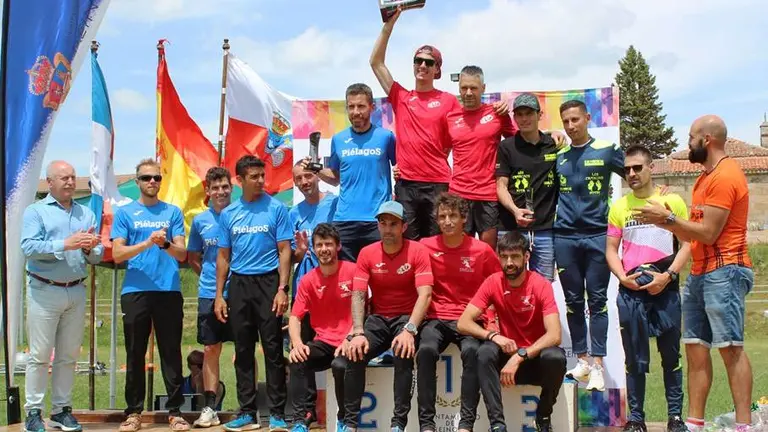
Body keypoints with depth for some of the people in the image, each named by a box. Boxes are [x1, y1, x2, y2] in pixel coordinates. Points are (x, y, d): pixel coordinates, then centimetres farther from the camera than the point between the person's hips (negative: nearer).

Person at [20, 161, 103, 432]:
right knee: (40, 355, -2)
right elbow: (29, 247, -14)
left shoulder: (86, 214, 12)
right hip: (44, 291, -4)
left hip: (76, 292, 4)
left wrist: (89, 249, -15)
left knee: (69, 356, 9)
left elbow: (98, 256, 8)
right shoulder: (35, 211, 1)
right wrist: (66, 244, -21)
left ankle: (61, 409, 18)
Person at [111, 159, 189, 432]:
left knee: (171, 353, 2)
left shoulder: (173, 212, 9)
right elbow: (117, 254, -2)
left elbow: (182, 253, 2)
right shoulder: (124, 213, 7)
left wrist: (165, 244, -19)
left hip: (169, 291, 0)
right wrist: (147, 243, -16)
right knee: (135, 354, 5)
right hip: (135, 292, 0)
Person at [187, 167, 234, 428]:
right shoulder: (200, 221, 7)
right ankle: (210, 407, 12)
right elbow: (192, 257, 18)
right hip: (209, 294, 2)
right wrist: (209, 276, 6)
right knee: (210, 349, 5)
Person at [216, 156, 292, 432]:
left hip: (267, 282, -3)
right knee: (243, 350, 8)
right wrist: (219, 295, 7)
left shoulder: (276, 208, 0)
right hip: (238, 285, 4)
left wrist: (282, 289, -12)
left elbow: (284, 251, -3)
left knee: (273, 349, -2)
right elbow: (223, 256, 13)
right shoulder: (228, 214, 9)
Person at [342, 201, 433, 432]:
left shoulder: (417, 251, -9)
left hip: (407, 318, -3)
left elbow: (425, 294, -17)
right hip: (378, 319, 3)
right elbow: (358, 296, -7)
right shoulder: (367, 253, -1)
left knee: (403, 353, -32)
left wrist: (409, 330, -31)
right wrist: (358, 333, -22)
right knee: (355, 354, -22)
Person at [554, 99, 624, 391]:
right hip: (565, 236, 3)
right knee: (573, 301, 6)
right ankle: (581, 359, 15)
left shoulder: (606, 151, 3)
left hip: (597, 235, -3)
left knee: (597, 300, -1)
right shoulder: (558, 157, 12)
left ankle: (597, 364, 0)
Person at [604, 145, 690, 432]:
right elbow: (611, 249, 10)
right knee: (634, 358, 4)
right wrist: (623, 277, -6)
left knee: (671, 355, 5)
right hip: (630, 290, 1)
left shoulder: (673, 202, 4)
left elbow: (687, 244, 2)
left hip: (666, 289, -1)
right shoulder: (619, 206, 10)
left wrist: (668, 275, -10)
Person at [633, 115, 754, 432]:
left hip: (724, 272, -10)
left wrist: (668, 218, -11)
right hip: (699, 273, 10)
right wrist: (663, 221, 7)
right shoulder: (707, 177, 20)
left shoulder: (724, 176, -12)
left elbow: (708, 233, -17)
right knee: (695, 346, 6)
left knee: (730, 347, -10)